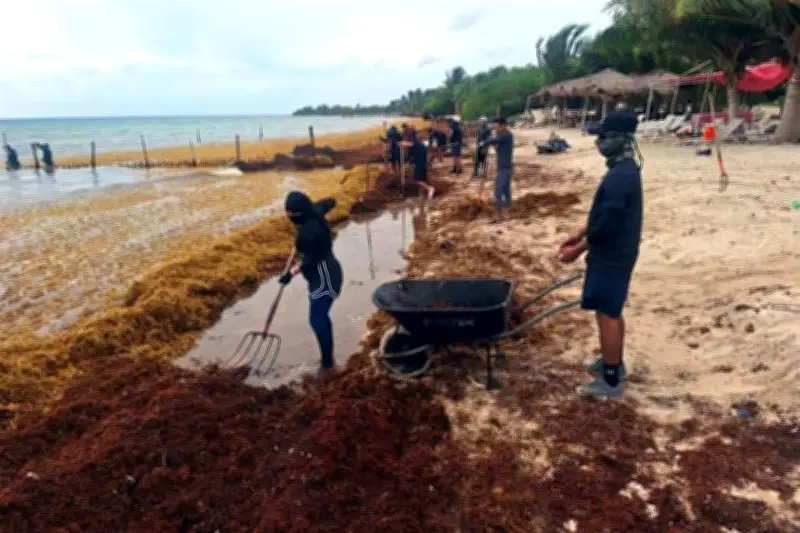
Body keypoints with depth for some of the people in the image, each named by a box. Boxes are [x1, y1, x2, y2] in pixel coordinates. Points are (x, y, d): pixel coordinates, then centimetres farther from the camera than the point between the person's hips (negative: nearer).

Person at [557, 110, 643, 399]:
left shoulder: (619, 176, -25)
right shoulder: (625, 169, 9)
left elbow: (606, 224, -25)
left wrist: (578, 250, -15)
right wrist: (580, 234, 17)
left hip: (610, 255, -10)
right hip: (619, 252, 10)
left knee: (607, 313, -2)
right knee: (613, 311, 21)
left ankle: (610, 381, 8)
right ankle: (614, 362, 37)